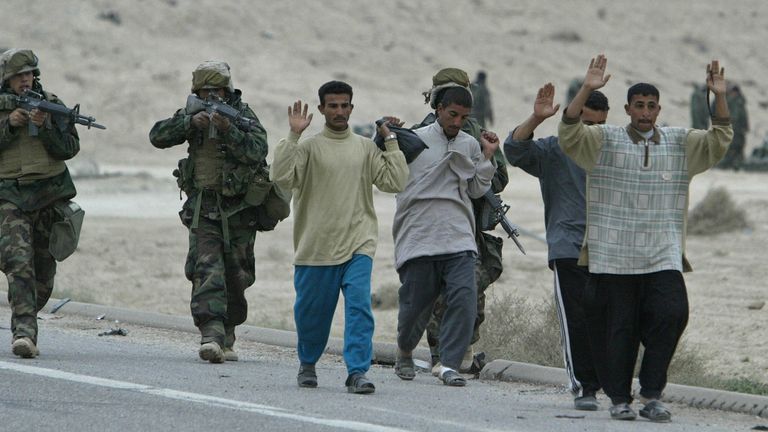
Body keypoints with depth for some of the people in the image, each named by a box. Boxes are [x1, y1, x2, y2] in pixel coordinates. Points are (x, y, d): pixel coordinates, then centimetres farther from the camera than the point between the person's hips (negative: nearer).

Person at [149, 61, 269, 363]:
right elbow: (158, 136, -6)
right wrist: (191, 122, -20)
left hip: (238, 208, 0)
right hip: (202, 207, 0)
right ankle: (211, 336, -27)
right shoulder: (192, 114, 5)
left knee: (236, 276, 7)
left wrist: (229, 129, -33)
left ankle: (226, 338, 23)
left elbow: (257, 150, -20)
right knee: (207, 271, -16)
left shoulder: (243, 115, -4)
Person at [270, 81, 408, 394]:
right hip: (316, 246, -1)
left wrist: (391, 142, 2)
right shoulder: (309, 147, 1)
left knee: (359, 305, -15)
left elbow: (395, 182, 3)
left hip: (358, 245, 1)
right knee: (311, 311, 9)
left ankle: (357, 372, -18)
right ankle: (307, 364, 33)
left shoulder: (366, 148, 11)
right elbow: (282, 178, -14)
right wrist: (293, 136, -15)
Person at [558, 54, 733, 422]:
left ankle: (651, 395, -6)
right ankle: (619, 398, 14)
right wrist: (587, 90, -20)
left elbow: (718, 142, 4)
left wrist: (719, 97, -10)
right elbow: (569, 135, -9)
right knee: (618, 329, 1)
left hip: (663, 255, 1)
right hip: (613, 256, -1)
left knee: (671, 314, -15)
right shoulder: (605, 140, 5)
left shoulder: (680, 143, 13)